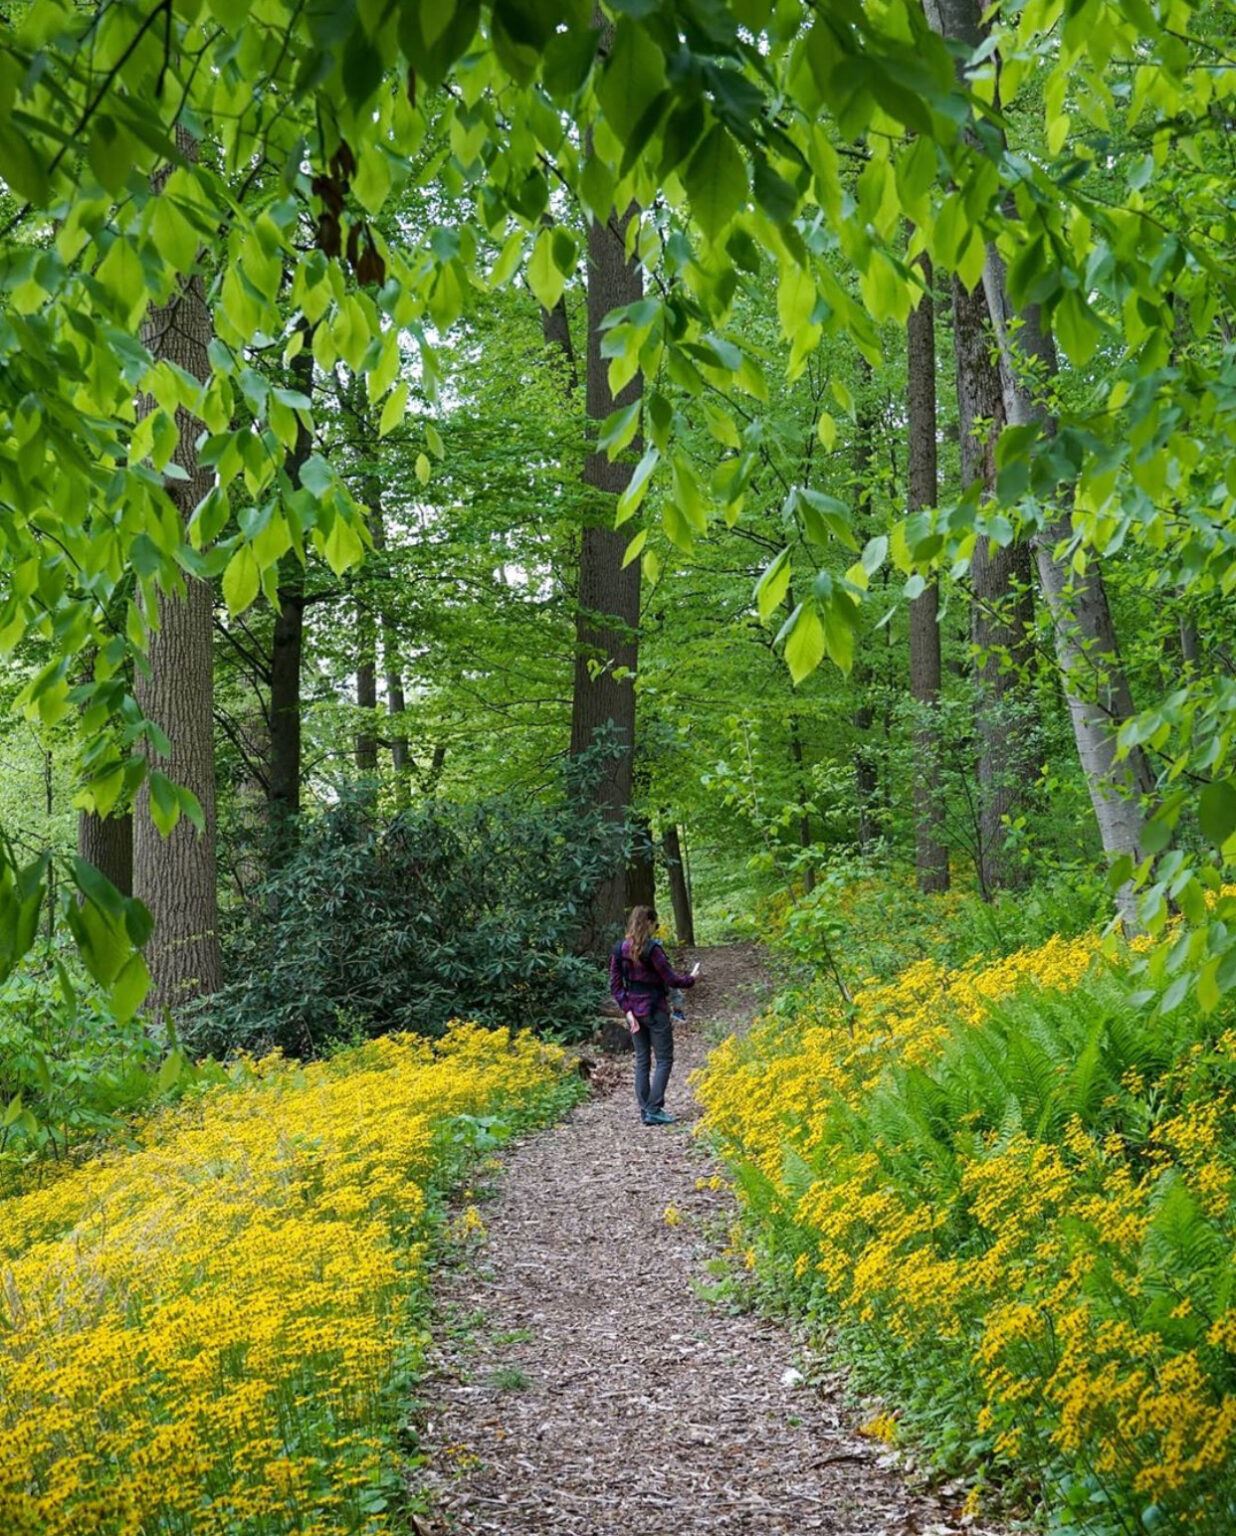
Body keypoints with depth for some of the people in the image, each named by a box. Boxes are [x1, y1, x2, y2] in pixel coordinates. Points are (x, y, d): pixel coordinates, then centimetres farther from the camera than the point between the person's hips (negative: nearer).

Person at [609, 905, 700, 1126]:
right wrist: (691, 979, 6)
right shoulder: (652, 948, -17)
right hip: (654, 1010, -6)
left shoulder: (619, 949, 3)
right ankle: (654, 1110, -4)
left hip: (634, 1011, 6)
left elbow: (615, 984, 2)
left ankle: (645, 1110, 13)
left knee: (642, 1061, 13)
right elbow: (670, 979, -12)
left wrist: (627, 1010, 1)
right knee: (664, 1060, 3)